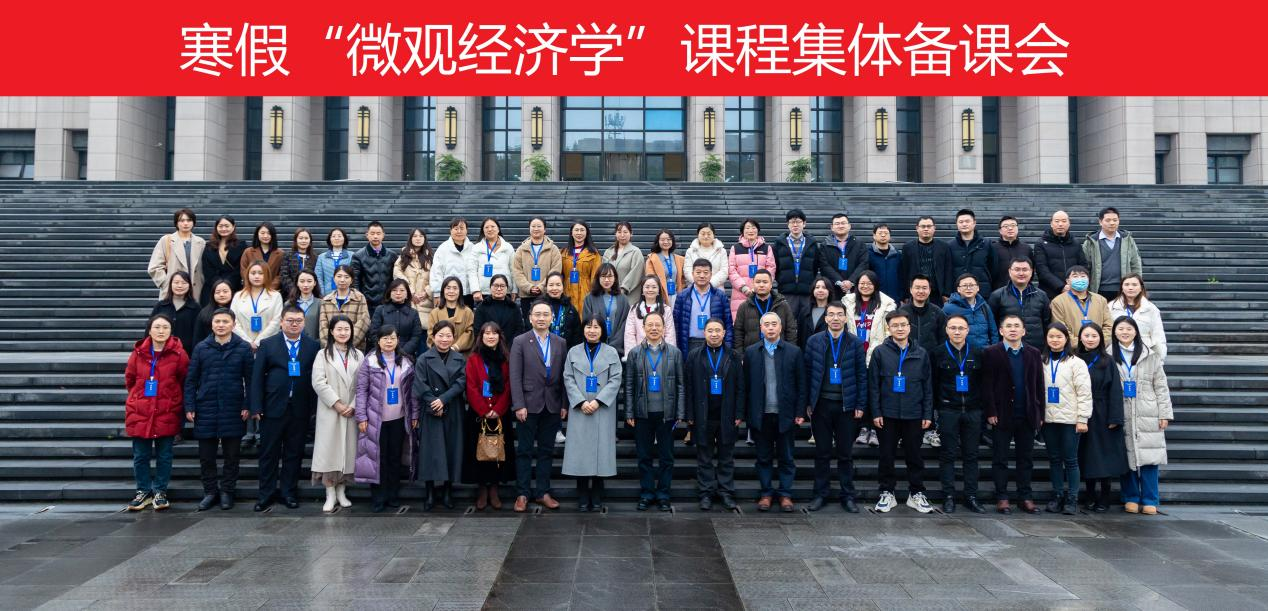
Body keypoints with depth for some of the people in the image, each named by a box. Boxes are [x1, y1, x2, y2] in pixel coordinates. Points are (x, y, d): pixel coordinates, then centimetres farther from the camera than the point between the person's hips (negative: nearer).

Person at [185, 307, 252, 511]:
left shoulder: (243, 348, 0)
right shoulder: (201, 348, 4)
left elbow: (250, 379, 1)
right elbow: (191, 380, 6)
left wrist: (247, 406, -6)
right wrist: (189, 407, -1)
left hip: (233, 410, -1)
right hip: (206, 410, 1)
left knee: (232, 454, 6)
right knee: (206, 455, 7)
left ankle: (227, 491, 19)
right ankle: (210, 492, 20)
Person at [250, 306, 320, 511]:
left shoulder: (313, 346, 4)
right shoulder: (267, 345, 3)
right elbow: (257, 377, 1)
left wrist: (314, 407, -4)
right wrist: (256, 407, -6)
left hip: (300, 409, 1)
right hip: (273, 408, 0)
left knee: (294, 453, 8)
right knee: (269, 453, 6)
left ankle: (289, 492, 19)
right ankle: (267, 493, 17)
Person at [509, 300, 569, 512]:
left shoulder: (561, 343, 8)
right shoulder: (520, 342, -1)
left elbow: (563, 376, 7)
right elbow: (515, 376, -6)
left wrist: (564, 405, 2)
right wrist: (519, 405, -12)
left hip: (552, 406, 3)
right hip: (528, 405, -3)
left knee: (546, 451, 9)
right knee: (524, 451, 4)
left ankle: (543, 492, 17)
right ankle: (523, 494, 11)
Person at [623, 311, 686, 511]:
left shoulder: (674, 352, 3)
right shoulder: (634, 353, 4)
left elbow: (681, 385, 3)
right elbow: (629, 385, 4)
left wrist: (680, 414, -2)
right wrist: (629, 413, -1)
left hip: (666, 413, 0)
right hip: (643, 413, 0)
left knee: (666, 457, 6)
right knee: (644, 456, 7)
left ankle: (663, 495, 17)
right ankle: (646, 494, 18)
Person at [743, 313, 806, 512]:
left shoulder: (793, 351, 2)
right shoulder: (751, 352, 5)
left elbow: (801, 384, 2)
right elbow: (746, 385, 3)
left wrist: (800, 413, -3)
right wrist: (746, 413, -1)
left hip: (785, 414, -1)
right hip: (761, 415, 1)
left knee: (786, 458, 7)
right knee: (764, 457, 8)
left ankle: (785, 494, 16)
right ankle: (766, 493, 18)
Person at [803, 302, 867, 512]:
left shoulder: (855, 343, 2)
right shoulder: (813, 341, 3)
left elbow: (862, 376, 2)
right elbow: (807, 373, 3)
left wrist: (860, 405, -2)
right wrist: (808, 403, -1)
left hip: (846, 406, 0)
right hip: (821, 404, 0)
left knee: (846, 453, 7)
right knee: (822, 453, 8)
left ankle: (848, 496, 16)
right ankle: (821, 494, 17)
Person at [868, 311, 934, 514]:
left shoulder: (921, 354, 5)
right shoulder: (880, 352, -1)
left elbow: (928, 386, 7)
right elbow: (873, 385, -1)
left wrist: (928, 413, 2)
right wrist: (875, 412, -7)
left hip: (913, 414, 1)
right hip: (887, 414, -1)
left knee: (914, 455, 9)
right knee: (887, 455, 7)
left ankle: (916, 493, 20)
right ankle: (887, 493, 18)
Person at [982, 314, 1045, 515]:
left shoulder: (1034, 354, 8)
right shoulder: (991, 353, -2)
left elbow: (1039, 385, 7)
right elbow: (987, 385, -6)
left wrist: (1040, 414, 2)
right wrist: (990, 412, -11)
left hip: (1027, 415, 3)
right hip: (1002, 415, -3)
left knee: (1026, 459, 9)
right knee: (1000, 459, 3)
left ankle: (1025, 497, 16)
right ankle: (1001, 498, 10)